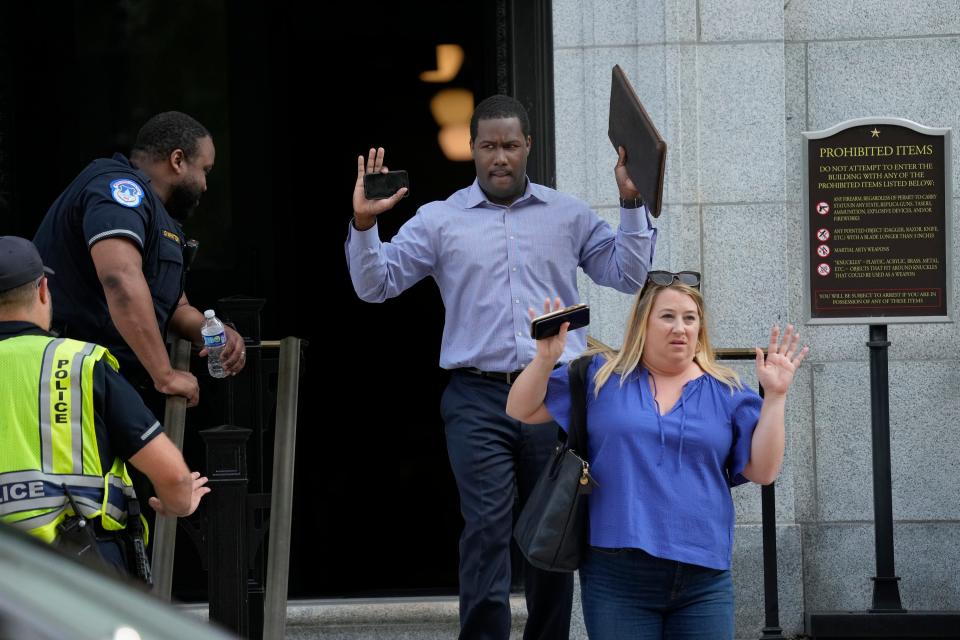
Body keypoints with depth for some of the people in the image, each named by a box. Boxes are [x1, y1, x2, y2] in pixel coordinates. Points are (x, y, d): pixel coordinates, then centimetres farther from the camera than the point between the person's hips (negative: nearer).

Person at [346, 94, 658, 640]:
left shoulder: (569, 216, 12)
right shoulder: (440, 220, 8)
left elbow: (628, 276, 10)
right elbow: (376, 285, 5)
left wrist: (632, 204, 1)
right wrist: (364, 223, -10)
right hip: (478, 400, -2)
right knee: (487, 530, -11)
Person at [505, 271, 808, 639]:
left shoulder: (725, 393, 9)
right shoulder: (600, 376, 8)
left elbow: (763, 471, 4)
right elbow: (521, 411, 10)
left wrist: (775, 395, -4)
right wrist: (546, 359, -7)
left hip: (702, 578, 1)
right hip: (617, 574, -1)